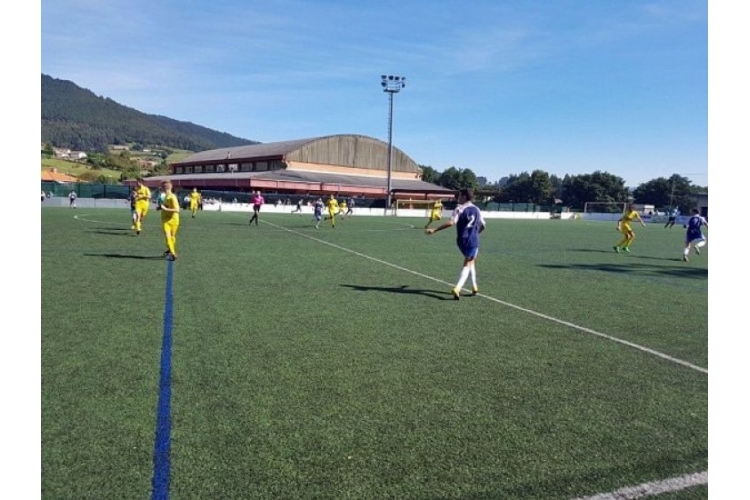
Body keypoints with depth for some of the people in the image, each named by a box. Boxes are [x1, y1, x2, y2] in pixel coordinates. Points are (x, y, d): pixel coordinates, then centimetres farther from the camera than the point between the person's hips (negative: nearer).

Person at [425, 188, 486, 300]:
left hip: (462, 240, 0)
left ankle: (474, 287, 25)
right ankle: (457, 288, -16)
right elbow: (483, 226, 16)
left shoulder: (460, 208, -6)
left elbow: (451, 222, -22)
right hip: (473, 241, 0)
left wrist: (434, 229, -24)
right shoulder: (477, 209, 7)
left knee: (470, 262, 23)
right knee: (468, 265, 2)